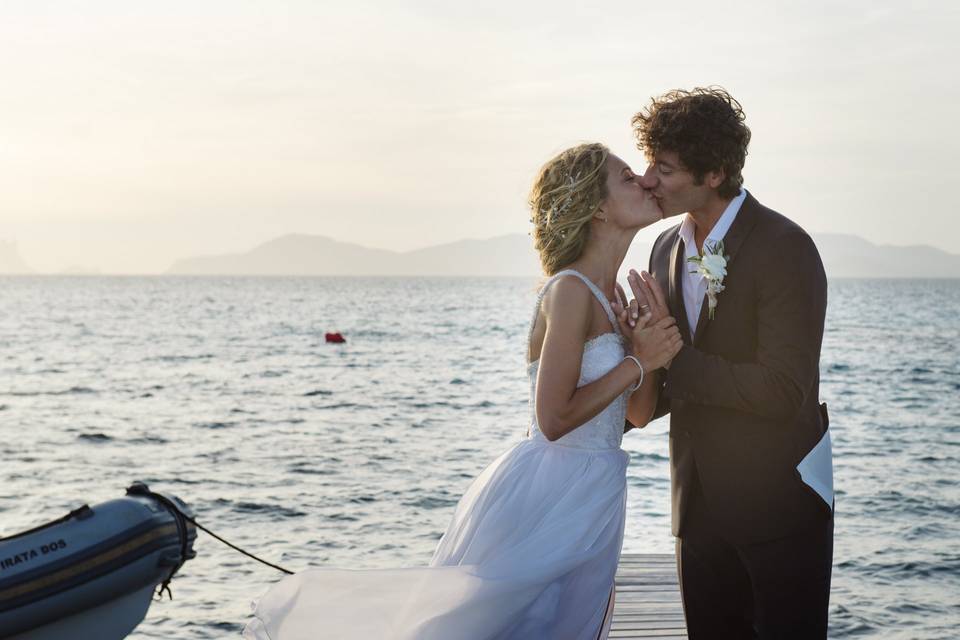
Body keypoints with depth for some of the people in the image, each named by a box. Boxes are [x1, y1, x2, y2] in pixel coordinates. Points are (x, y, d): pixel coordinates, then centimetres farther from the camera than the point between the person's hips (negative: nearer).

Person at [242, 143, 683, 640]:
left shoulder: (611, 295, 10)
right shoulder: (570, 292, -16)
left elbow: (638, 414, 11)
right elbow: (554, 419, -21)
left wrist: (653, 346, -5)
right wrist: (638, 362, -14)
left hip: (588, 514, 9)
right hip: (542, 503, -9)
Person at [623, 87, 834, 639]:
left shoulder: (785, 249, -16)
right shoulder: (666, 249, 6)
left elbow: (783, 391, -23)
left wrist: (674, 359, -21)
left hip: (781, 501, -7)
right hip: (700, 505, 7)